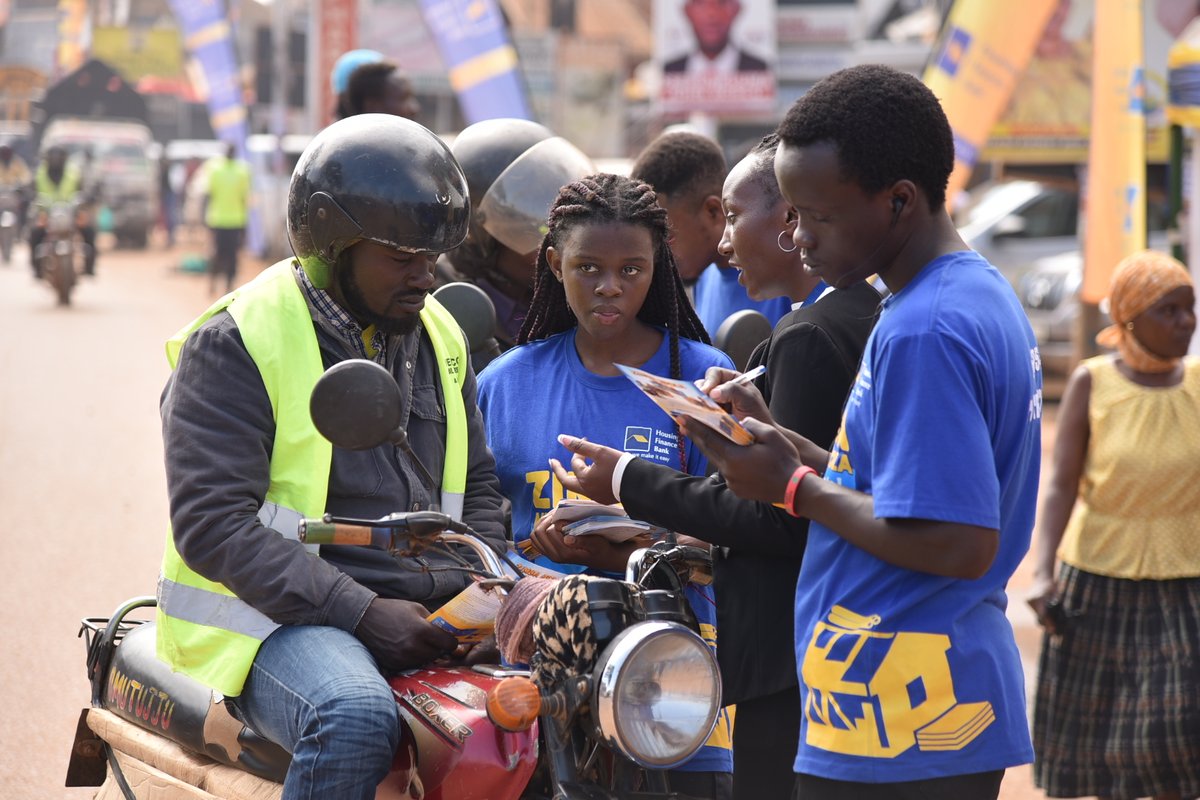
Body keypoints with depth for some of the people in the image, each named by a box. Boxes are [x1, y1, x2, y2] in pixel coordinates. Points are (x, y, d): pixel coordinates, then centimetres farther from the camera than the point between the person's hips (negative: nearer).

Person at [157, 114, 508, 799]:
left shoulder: (438, 337, 17)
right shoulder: (233, 344, -6)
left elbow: (478, 486, 27)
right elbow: (212, 521, -14)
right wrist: (360, 613, -21)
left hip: (427, 621, 7)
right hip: (279, 621, -7)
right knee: (357, 718, -38)